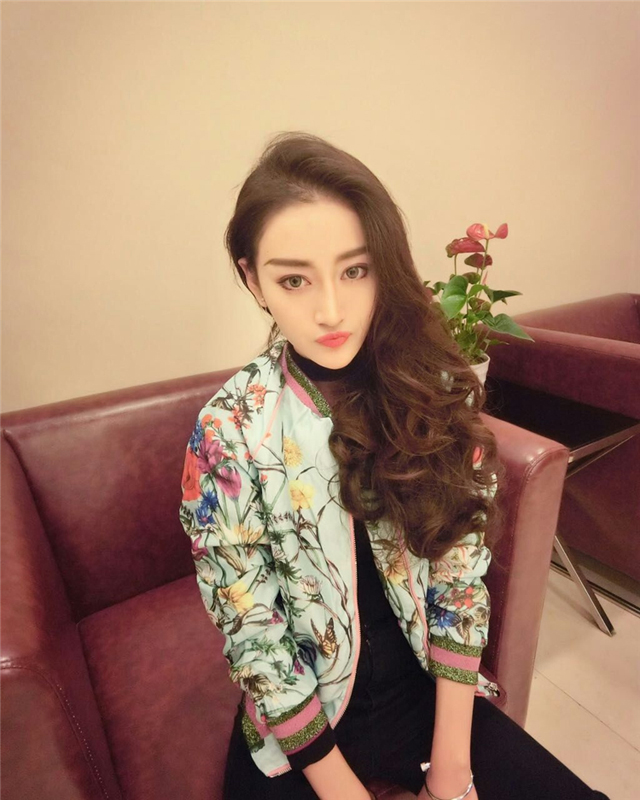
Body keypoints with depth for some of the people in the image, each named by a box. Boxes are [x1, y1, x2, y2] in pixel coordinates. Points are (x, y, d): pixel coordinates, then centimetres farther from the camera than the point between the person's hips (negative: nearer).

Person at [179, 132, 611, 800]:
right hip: (300, 723, -1)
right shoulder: (229, 433, -20)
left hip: (427, 691, 2)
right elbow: (254, 640, -14)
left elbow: (461, 580, -8)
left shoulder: (435, 389, -13)